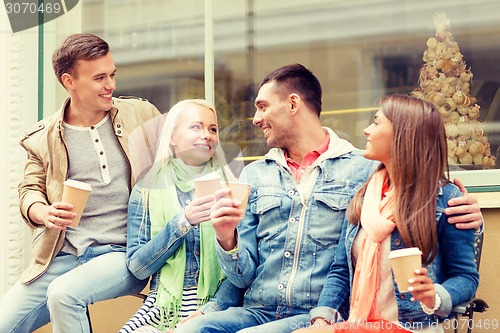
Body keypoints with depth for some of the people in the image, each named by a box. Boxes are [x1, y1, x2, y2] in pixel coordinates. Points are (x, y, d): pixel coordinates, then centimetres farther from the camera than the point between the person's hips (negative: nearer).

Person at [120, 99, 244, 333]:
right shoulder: (146, 191, 7)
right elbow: (137, 267, 0)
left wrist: (209, 311, -15)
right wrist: (182, 222, -13)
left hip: (215, 308, -1)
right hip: (162, 309, 1)